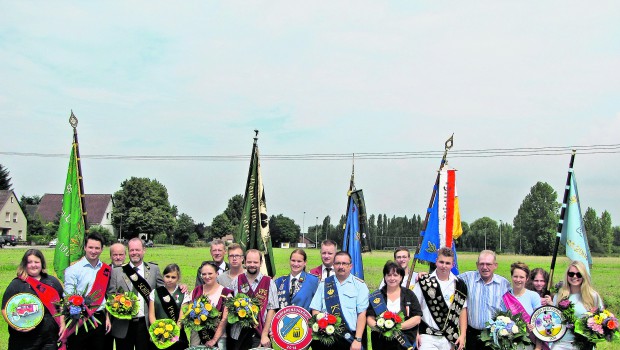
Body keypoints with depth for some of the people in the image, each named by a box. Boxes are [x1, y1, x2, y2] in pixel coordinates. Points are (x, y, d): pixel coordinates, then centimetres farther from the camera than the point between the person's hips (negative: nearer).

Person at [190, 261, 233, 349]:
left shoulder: (225, 293, -6)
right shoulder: (196, 291, 5)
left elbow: (224, 320, -8)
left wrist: (214, 339, -13)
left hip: (218, 337, -3)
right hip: (197, 338, 3)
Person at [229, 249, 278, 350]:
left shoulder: (269, 283, -1)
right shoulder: (236, 282, 4)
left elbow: (271, 309, -4)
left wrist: (265, 334, -8)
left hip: (259, 335, -1)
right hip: (238, 334, 1)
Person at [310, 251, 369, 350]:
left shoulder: (359, 285, 1)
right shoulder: (324, 284, 9)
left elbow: (362, 314, -4)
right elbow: (315, 310, 5)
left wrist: (358, 340, -11)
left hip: (350, 338, -2)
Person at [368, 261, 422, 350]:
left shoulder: (409, 294, 4)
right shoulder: (376, 296, 5)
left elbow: (417, 318, -3)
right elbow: (370, 318, 1)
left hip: (406, 342, 0)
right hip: (381, 343, 0)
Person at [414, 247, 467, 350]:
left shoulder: (459, 285, 5)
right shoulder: (424, 282, -2)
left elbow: (462, 310, 9)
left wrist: (463, 335, 3)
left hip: (449, 338, 2)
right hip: (427, 337, -2)